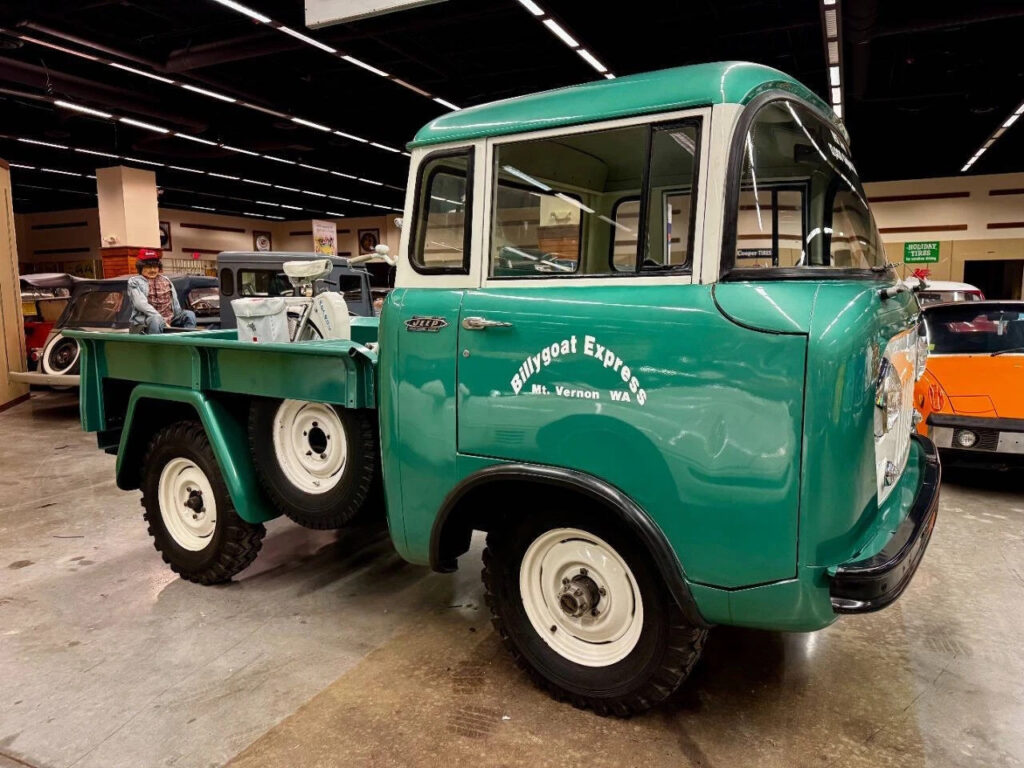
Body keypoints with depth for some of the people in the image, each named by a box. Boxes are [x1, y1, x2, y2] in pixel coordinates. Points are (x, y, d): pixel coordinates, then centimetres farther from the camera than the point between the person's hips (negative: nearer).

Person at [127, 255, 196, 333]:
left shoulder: (165, 279, 22)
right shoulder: (134, 282, 6)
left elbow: (175, 302, 16)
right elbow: (141, 304, -9)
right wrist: (162, 320, -20)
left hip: (170, 319, 5)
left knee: (189, 315, -21)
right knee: (155, 321, -38)